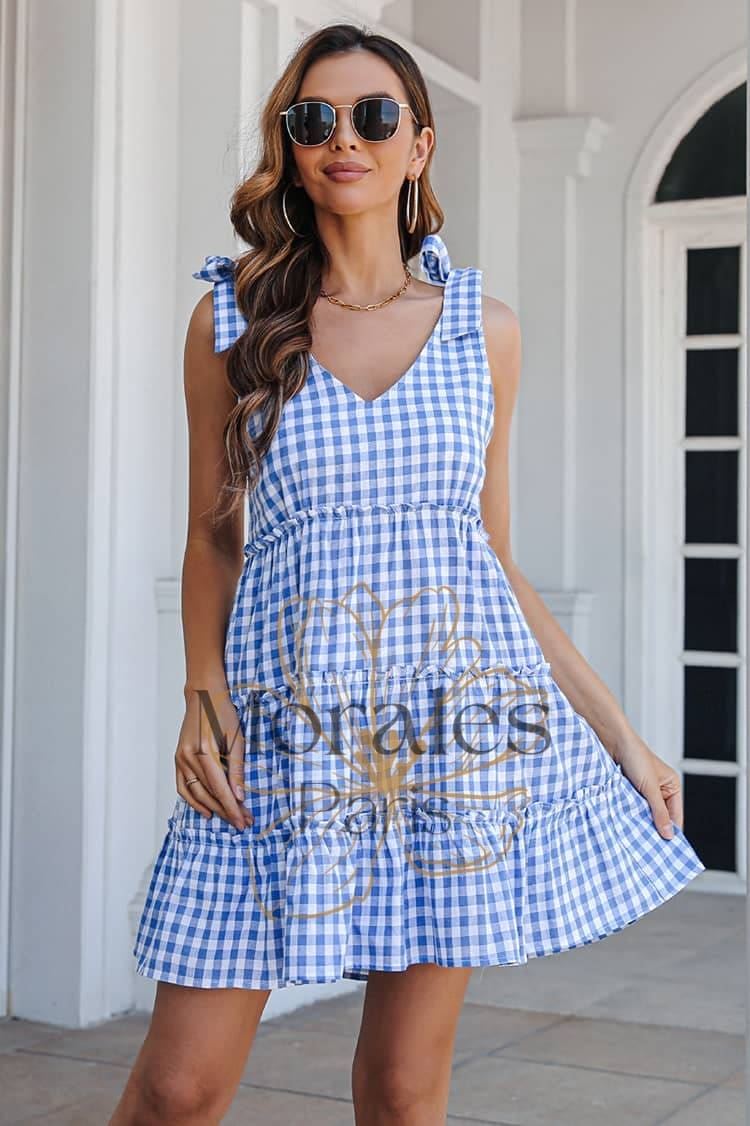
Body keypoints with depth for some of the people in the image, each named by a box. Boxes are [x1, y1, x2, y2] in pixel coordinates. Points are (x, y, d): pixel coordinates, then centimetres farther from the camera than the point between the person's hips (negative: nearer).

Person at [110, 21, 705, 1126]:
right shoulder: (232, 318, 5)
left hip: (461, 716, 1)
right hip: (285, 725, -1)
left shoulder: (485, 328, 8)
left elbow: (498, 559, 12)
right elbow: (214, 536, 9)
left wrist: (622, 736, 11)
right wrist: (203, 691, -7)